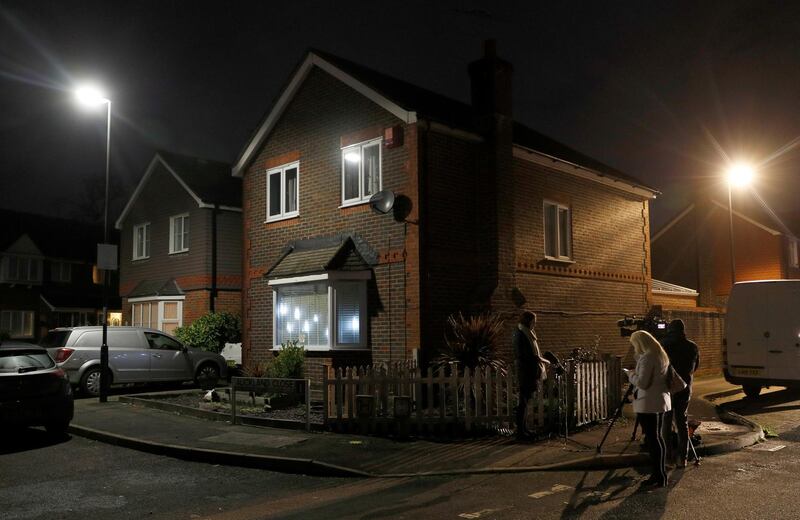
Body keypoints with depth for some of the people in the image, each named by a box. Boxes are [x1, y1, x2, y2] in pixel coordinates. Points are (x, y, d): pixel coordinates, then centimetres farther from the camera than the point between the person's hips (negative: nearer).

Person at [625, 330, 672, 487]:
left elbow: (642, 382, -20)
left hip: (649, 403, -10)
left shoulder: (647, 358, -17)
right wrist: (635, 373, 14)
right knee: (657, 438, 15)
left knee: (652, 439, -4)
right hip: (661, 401, 10)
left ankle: (659, 476, -1)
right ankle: (660, 474, 21)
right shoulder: (661, 355, 13)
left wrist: (630, 374, -4)